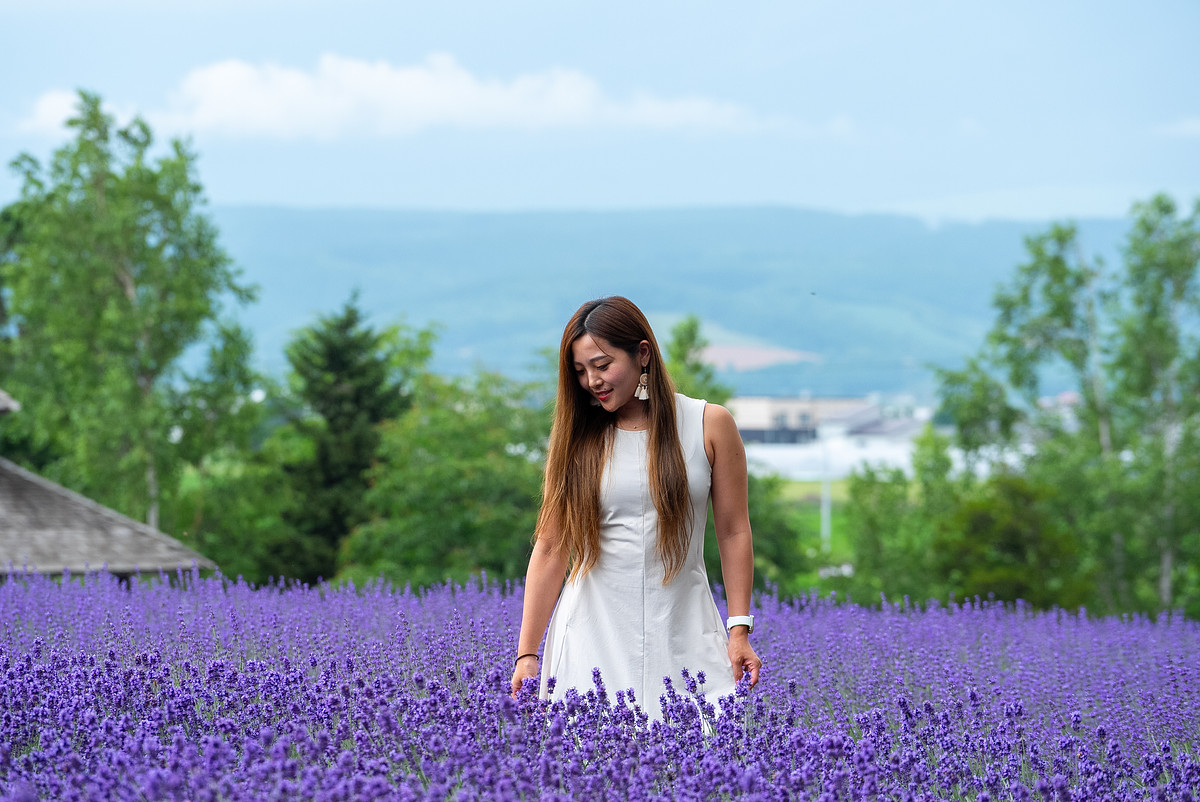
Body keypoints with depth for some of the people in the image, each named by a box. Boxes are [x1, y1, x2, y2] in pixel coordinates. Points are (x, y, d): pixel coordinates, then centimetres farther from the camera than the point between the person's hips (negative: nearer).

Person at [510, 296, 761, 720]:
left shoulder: (710, 425, 2)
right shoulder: (577, 437, 4)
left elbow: (734, 533, 4)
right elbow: (551, 547, 3)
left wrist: (740, 631, -3)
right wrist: (526, 653, -1)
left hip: (682, 634, -1)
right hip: (594, 633, 1)